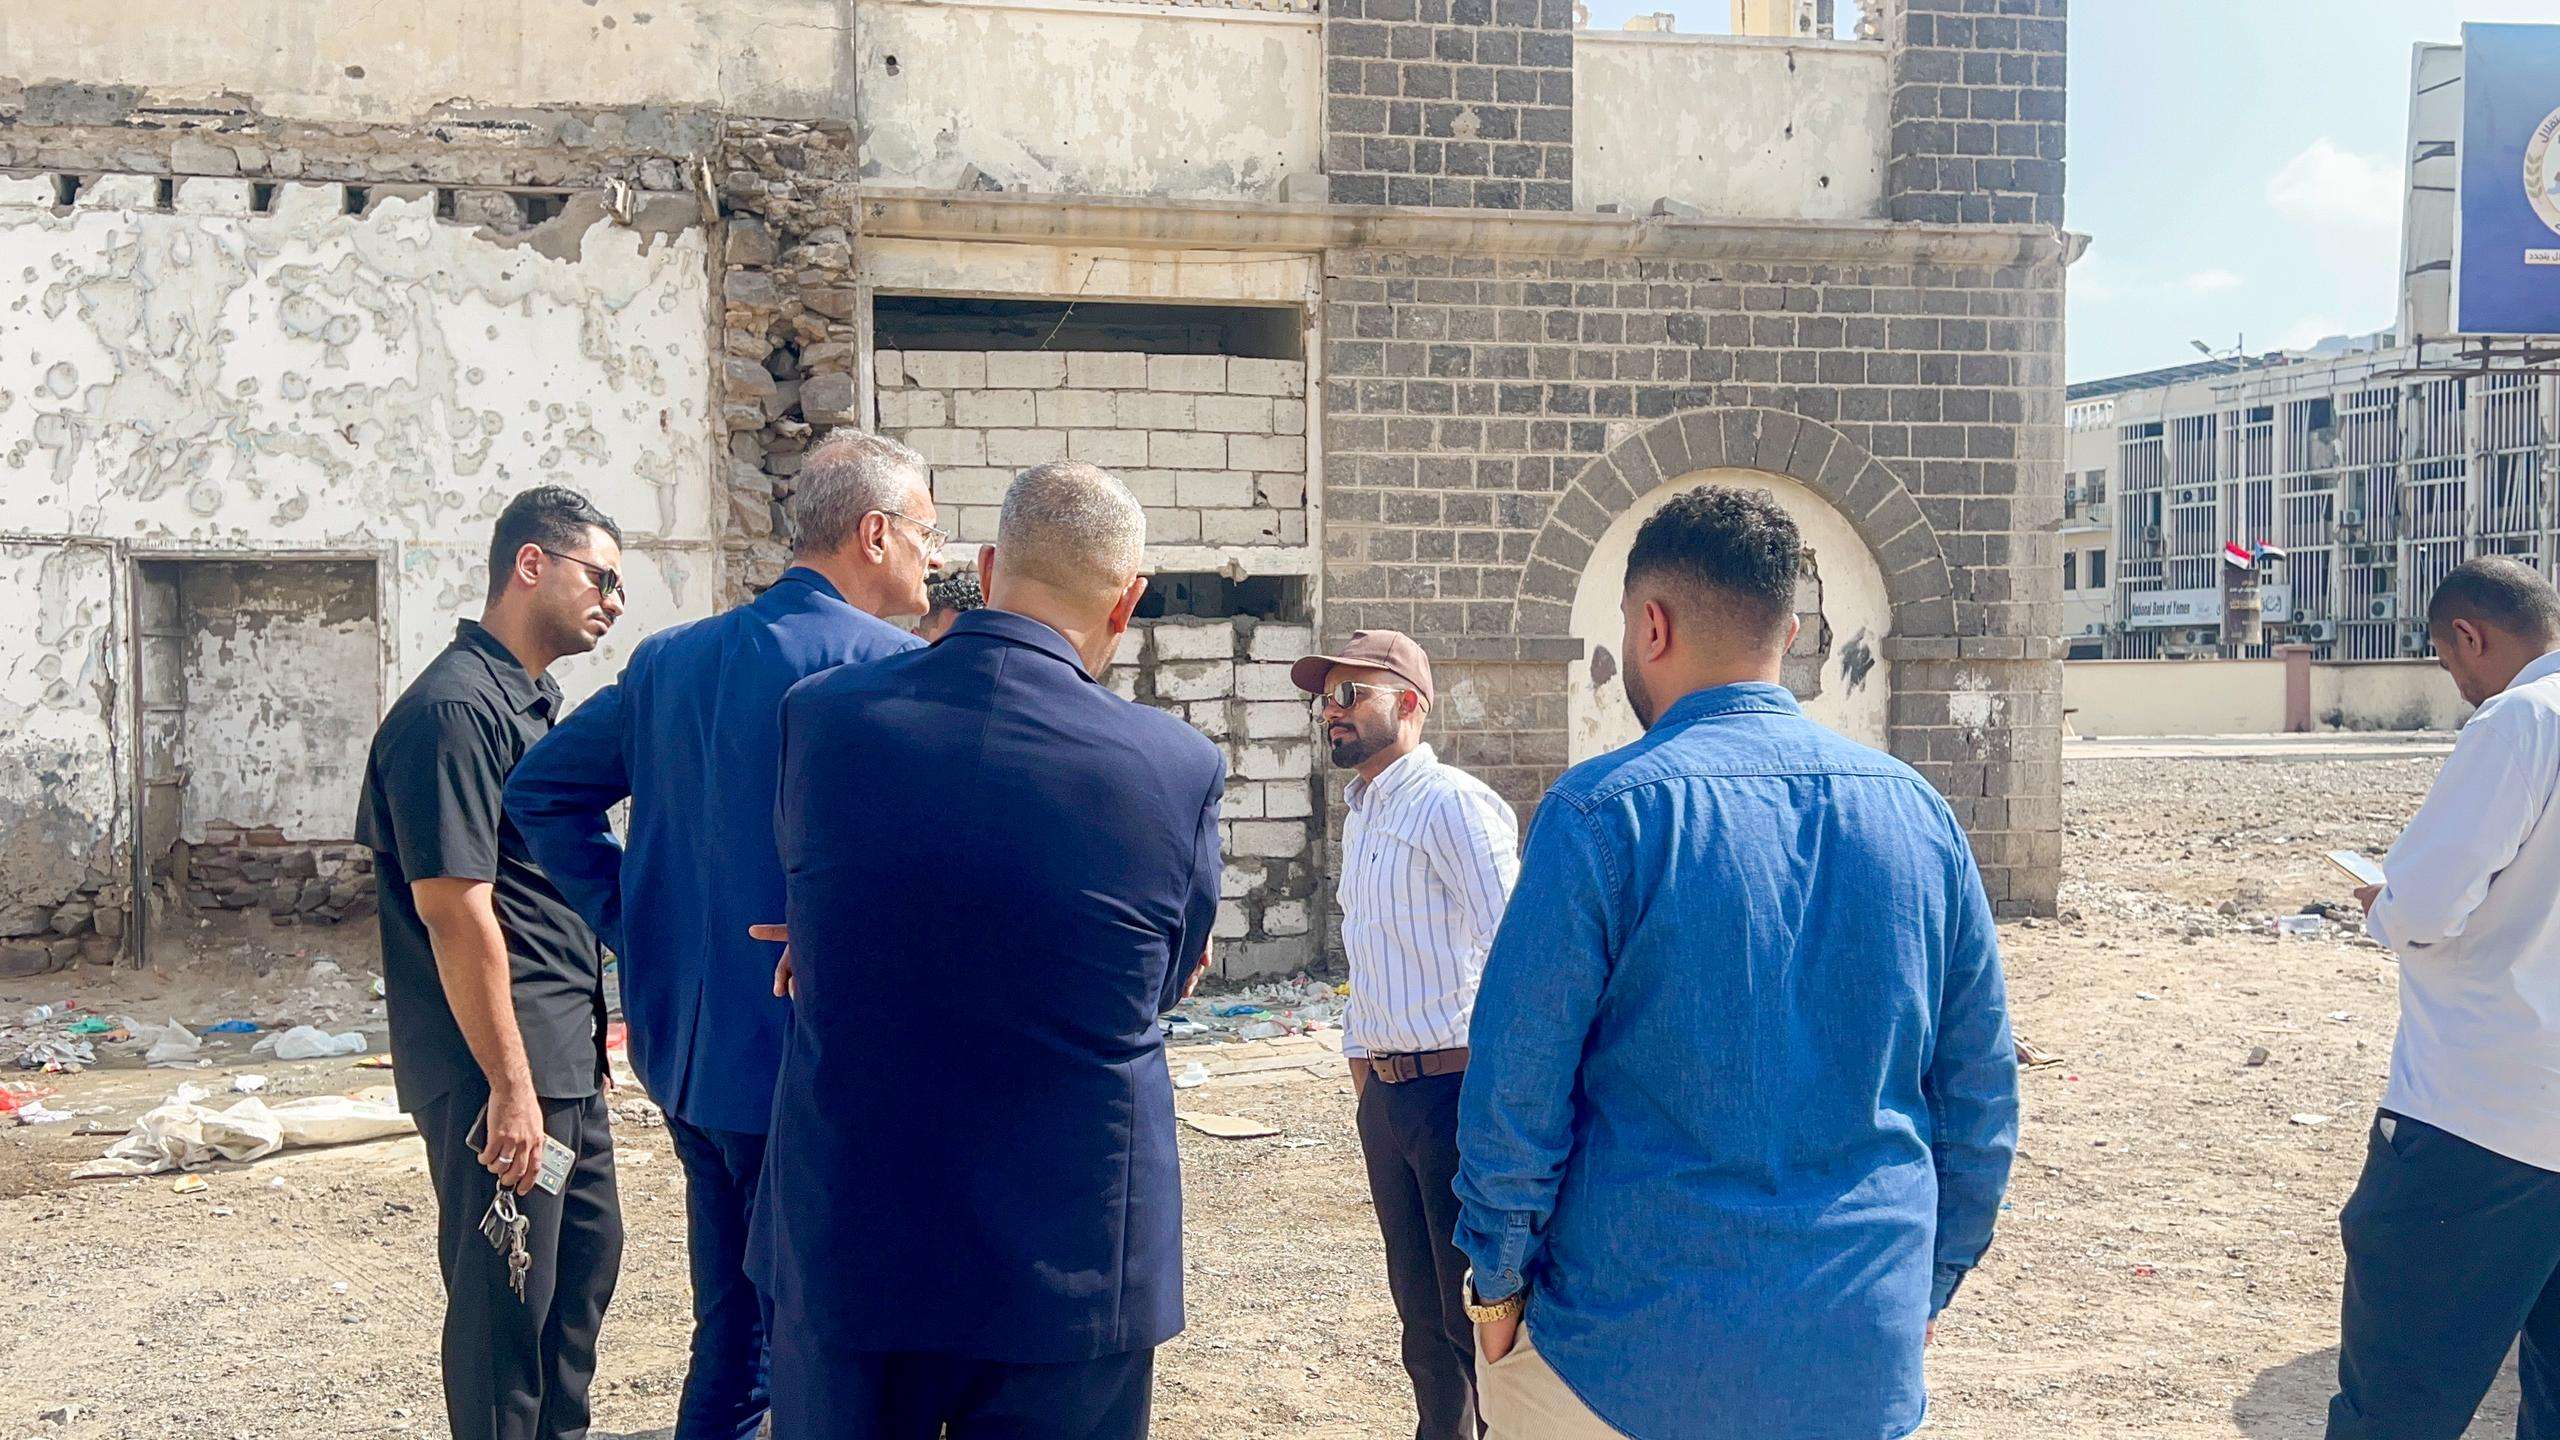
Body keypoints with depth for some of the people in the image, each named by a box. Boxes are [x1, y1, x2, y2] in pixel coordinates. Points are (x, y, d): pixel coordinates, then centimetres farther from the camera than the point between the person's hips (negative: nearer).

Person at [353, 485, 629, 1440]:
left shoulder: (532, 700, 13)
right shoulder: (457, 708, -17)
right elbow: (454, 906, -22)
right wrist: (509, 1084, -21)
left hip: (566, 1055, 10)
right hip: (503, 1067, -10)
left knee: (587, 1257, 18)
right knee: (510, 1291, 2)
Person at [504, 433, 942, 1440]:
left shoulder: (669, 660, 8)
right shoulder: (890, 667, -15)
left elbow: (541, 790, 12)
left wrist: (633, 924, 10)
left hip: (688, 1055, 7)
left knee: (730, 1334, 21)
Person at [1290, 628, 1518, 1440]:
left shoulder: (1451, 804, -12)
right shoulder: (1360, 816, 16)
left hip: (1456, 1087, -8)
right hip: (1384, 1091, 9)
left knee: (1476, 1309, -1)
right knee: (1418, 1304, 16)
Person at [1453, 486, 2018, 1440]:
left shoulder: (1604, 812, -14)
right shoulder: (1919, 813, 1)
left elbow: (1515, 1087, -12)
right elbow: (1981, 1095, 6)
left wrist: (1496, 1279, 0)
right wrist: (1925, 1285, 17)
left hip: (1630, 1359, -4)